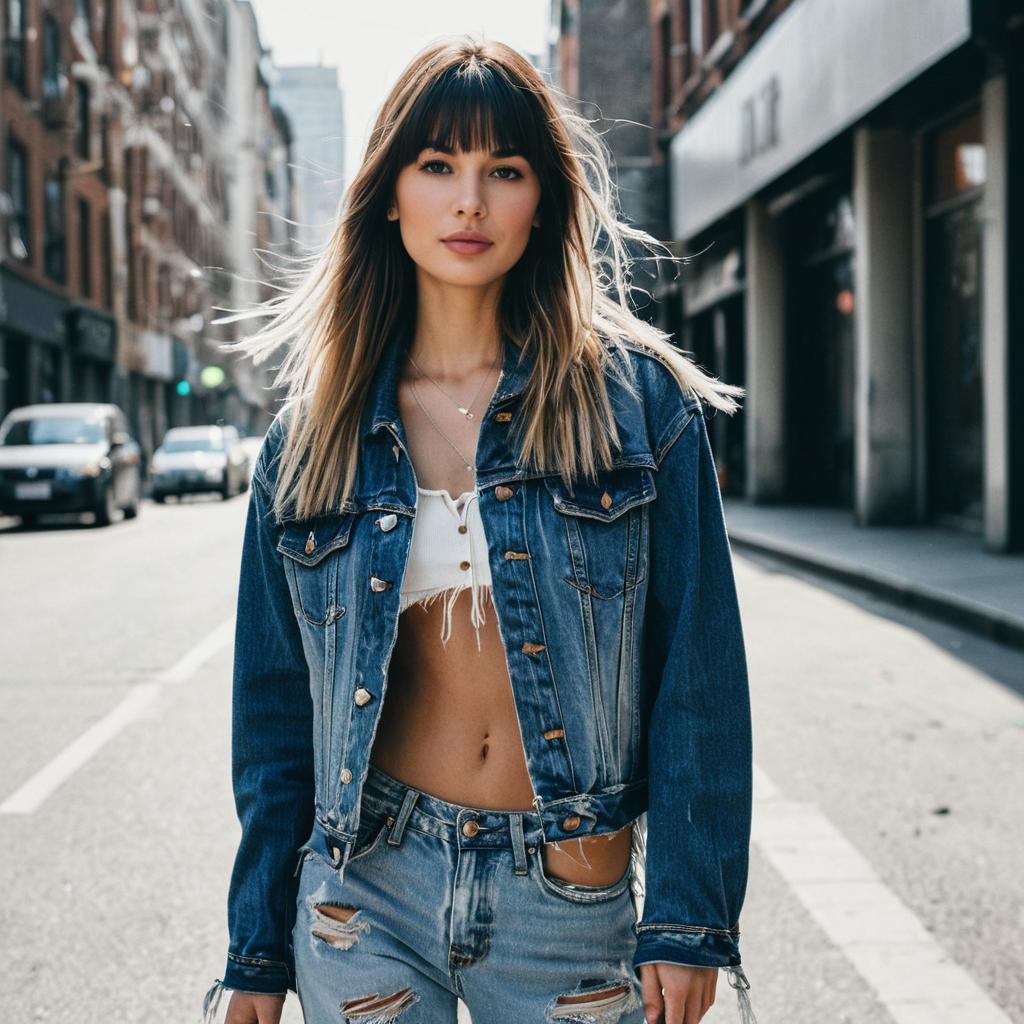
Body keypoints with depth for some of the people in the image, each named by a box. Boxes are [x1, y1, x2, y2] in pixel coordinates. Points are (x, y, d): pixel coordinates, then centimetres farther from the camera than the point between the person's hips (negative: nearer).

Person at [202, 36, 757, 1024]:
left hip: (573, 906, -1)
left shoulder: (638, 399, -3)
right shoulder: (311, 439, 3)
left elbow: (696, 673, -4)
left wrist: (688, 923, -8)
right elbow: (277, 709, 7)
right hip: (366, 900, 1)